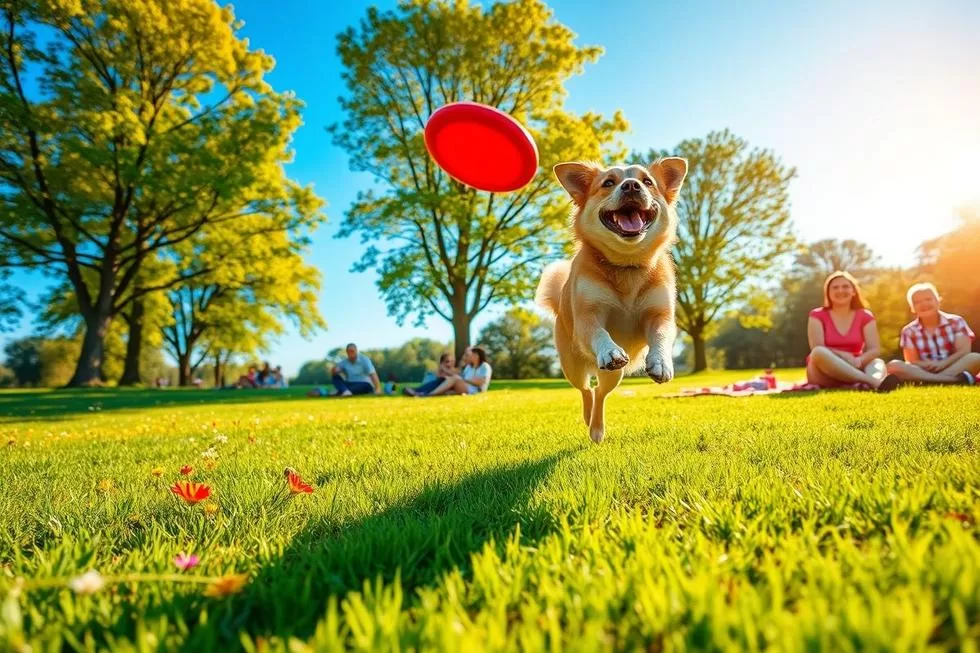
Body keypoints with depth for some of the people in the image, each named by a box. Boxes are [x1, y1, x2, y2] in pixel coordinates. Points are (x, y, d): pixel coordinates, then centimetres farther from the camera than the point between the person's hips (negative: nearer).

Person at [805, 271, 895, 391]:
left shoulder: (865, 316, 9)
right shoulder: (818, 316, 1)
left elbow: (875, 349, -3)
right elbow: (817, 349, -12)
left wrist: (859, 361, -25)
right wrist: (844, 356, -27)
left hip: (853, 369, 4)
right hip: (824, 376, -3)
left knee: (878, 363, -24)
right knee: (819, 353, -34)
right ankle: (872, 382, -48)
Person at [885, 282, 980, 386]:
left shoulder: (956, 322, 10)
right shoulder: (909, 331, 8)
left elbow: (964, 351, -3)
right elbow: (912, 362, -1)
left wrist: (942, 364, -21)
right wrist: (927, 365, -25)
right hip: (924, 372, -1)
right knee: (893, 366, -29)